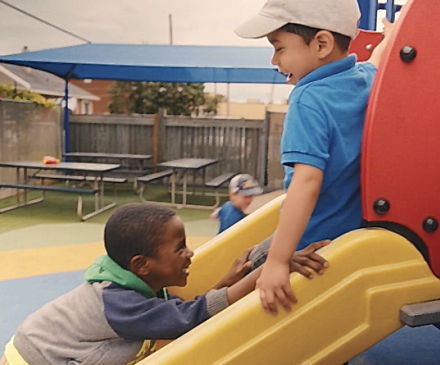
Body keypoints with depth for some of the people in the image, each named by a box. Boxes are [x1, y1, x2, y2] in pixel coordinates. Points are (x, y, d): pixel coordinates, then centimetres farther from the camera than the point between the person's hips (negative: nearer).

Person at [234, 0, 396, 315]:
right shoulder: (367, 77, 1)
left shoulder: (310, 101, -22)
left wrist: (277, 260, -35)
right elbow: (381, 57, 26)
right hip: (356, 227, 8)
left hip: (312, 245, -8)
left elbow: (307, 180, -33)